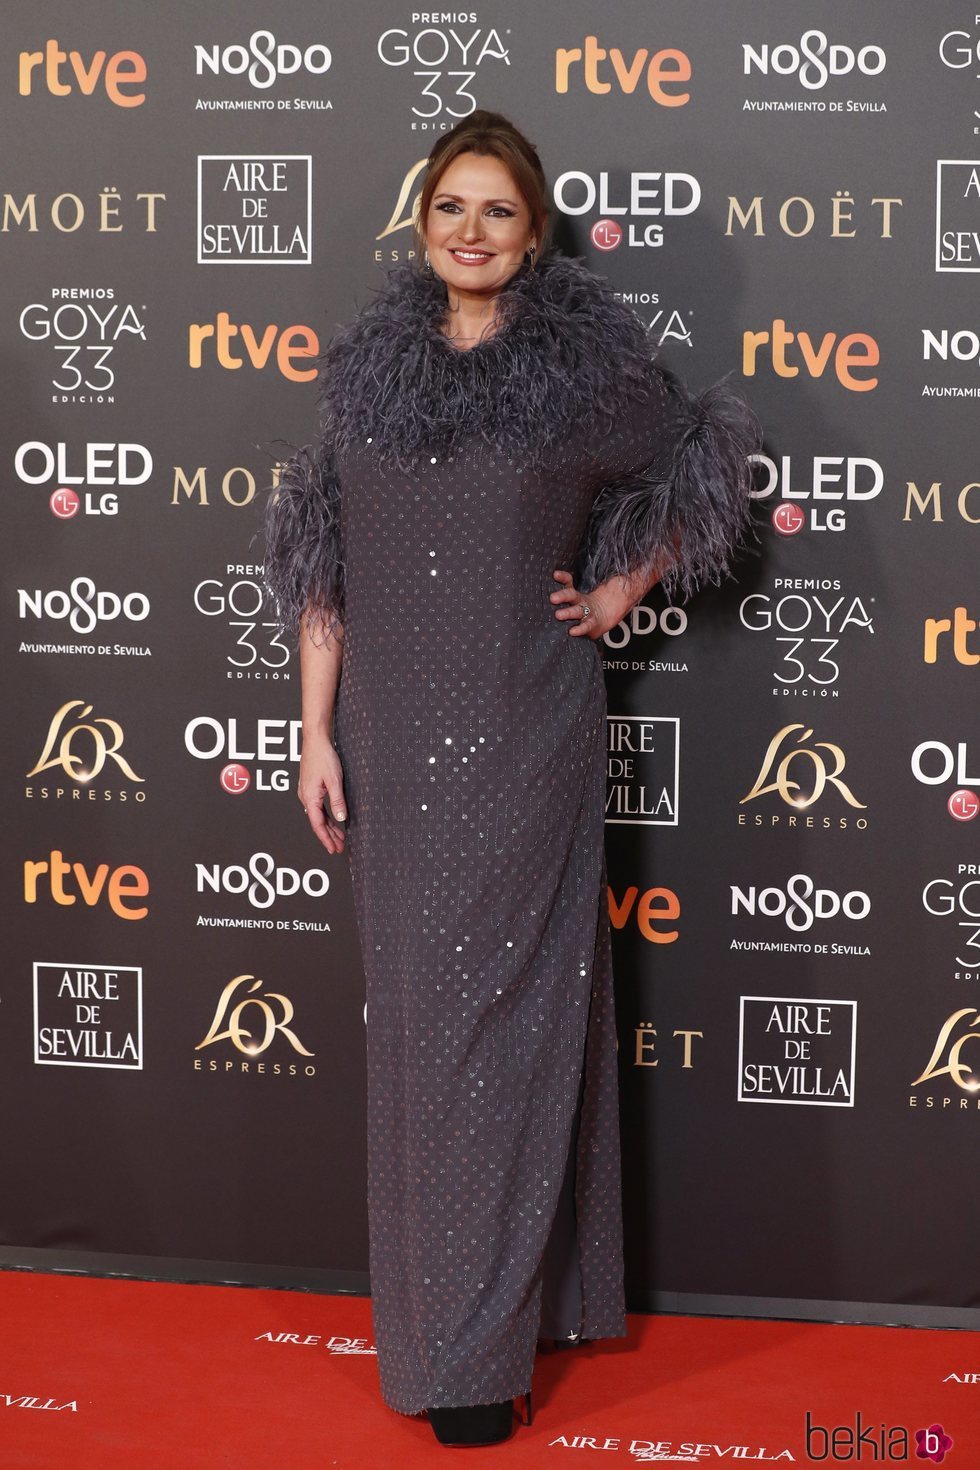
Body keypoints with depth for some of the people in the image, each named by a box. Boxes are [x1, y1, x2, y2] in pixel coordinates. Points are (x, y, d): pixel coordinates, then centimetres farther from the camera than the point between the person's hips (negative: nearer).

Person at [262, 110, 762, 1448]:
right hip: (396, 732, 3)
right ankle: (437, 1310, 23)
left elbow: (705, 471, 12)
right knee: (415, 1010, 9)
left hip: (526, 735, -3)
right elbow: (323, 564, 7)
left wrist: (623, 592, 4)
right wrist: (317, 729, 3)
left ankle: (484, 1343, 7)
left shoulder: (587, 364, -2)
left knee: (508, 1008, -2)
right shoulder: (368, 367, 6)